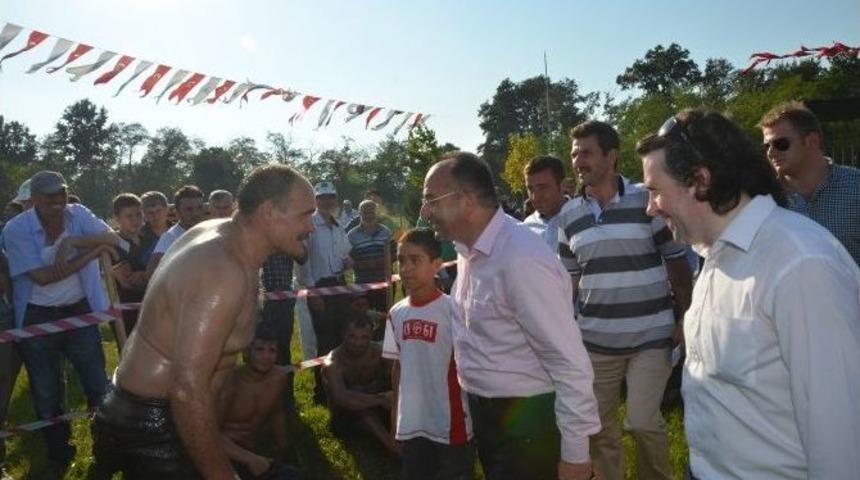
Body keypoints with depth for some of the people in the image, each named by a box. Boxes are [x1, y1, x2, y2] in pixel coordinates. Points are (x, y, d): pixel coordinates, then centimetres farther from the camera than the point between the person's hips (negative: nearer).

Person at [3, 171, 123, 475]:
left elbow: (113, 240, -18)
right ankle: (59, 453, 33)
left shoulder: (78, 214, -6)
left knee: (98, 384, 8)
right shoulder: (16, 229, -14)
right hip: (37, 318, -1)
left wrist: (73, 241, -32)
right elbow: (41, 276, -21)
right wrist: (93, 252, -23)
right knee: (45, 393, 13)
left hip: (79, 311, 1)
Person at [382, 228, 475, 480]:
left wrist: (474, 414, -8)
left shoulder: (452, 309, -15)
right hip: (412, 424, 6)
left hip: (450, 425, -5)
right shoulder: (397, 313, 3)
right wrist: (395, 413, 14)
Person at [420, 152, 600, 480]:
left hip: (527, 422, -8)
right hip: (486, 415, 9)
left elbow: (570, 363, -24)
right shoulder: (469, 251, 2)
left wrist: (575, 453, -19)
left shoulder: (522, 259, -27)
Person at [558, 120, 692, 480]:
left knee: (643, 422, -2)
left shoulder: (648, 200, -7)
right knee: (599, 427, 11)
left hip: (651, 336, -3)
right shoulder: (569, 216, 4)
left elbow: (677, 262, -2)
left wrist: (684, 321, -6)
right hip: (595, 340, 4)